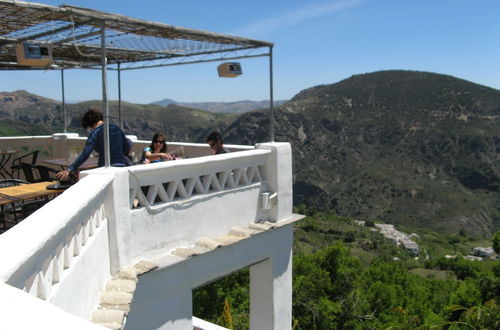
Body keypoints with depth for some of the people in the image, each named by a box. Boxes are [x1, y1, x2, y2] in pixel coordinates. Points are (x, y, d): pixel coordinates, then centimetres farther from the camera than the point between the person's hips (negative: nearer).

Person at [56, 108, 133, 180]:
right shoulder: (116, 128, 8)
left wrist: (69, 170, -18)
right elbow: (127, 147, 12)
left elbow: (84, 155, -16)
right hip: (121, 166, 4)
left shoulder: (95, 133, -7)